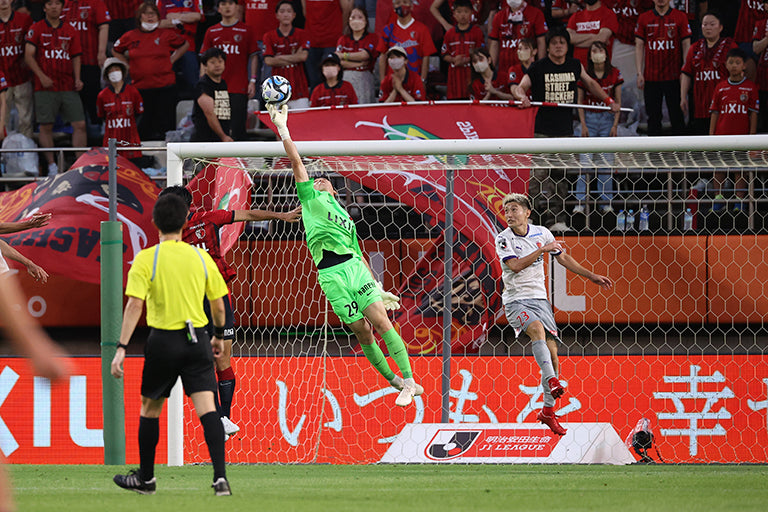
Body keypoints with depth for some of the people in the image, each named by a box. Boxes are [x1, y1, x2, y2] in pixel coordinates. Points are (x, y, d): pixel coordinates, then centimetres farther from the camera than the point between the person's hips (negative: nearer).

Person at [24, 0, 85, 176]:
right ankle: (51, 165, 5)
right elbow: (29, 56, -2)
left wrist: (77, 79, 0)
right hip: (45, 87, -3)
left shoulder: (70, 31, 13)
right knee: (46, 126, -2)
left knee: (80, 124, -5)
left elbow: (76, 57, 15)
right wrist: (41, 76, -13)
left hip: (68, 87, 3)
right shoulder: (36, 29, 3)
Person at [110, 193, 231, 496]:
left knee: (150, 408, 15)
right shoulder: (201, 257, 3)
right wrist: (219, 337, 27)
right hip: (197, 340, 2)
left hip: (163, 340, -2)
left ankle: (146, 478, 26)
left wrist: (122, 348, -14)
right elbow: (218, 304, 10)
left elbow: (135, 304, -14)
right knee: (207, 409, -4)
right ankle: (220, 477, -17)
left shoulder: (146, 260, -5)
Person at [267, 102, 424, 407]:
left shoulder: (345, 218, 25)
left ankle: (409, 382, -13)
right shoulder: (310, 199, 16)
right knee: (362, 332, -2)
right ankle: (393, 381, 9)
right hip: (331, 276, -2)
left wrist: (378, 288, 24)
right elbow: (296, 163, 9)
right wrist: (282, 128, 4)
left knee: (382, 323, -11)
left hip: (355, 269, 2)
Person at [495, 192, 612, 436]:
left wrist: (591, 276, 19)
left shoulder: (541, 233, 6)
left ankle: (548, 412, 10)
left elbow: (563, 257, 18)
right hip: (516, 300, -4)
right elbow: (515, 265, -22)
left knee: (552, 356, -1)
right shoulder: (503, 239, -7)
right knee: (537, 329, -36)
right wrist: (543, 249, -22)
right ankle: (551, 381, -46)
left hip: (539, 299, 4)